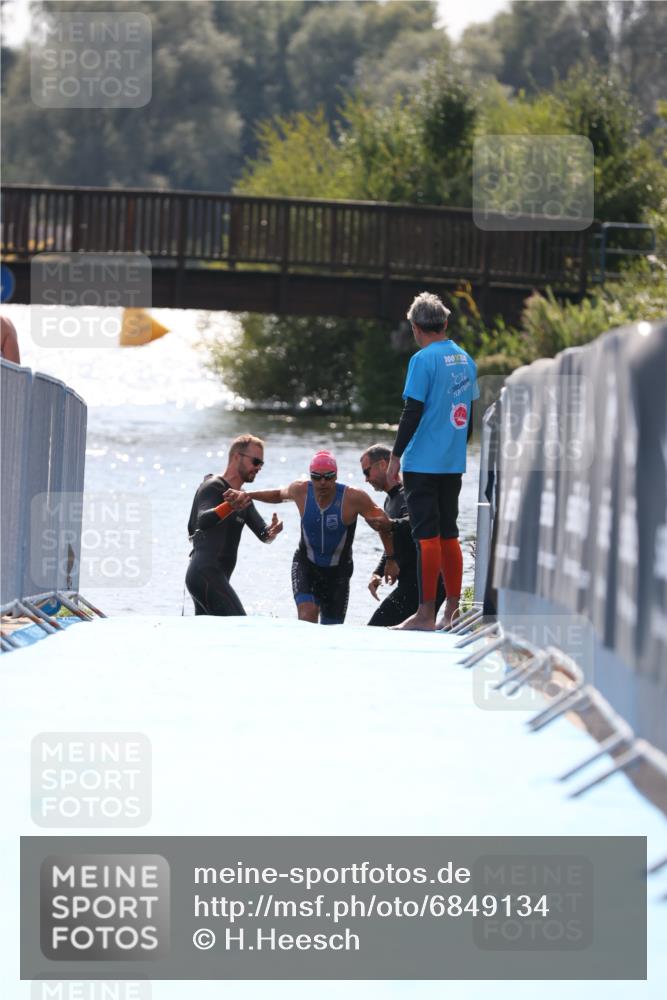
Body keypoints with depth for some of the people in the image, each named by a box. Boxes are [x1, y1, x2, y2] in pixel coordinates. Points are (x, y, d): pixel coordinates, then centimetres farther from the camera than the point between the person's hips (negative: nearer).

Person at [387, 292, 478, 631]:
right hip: (453, 463, 7)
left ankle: (425, 614, -6)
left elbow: (412, 413, -14)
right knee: (448, 534, 12)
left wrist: (395, 457, -9)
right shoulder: (465, 360, 10)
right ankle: (452, 611, 14)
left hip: (423, 463, -7)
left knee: (427, 536, -6)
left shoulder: (423, 360, -11)